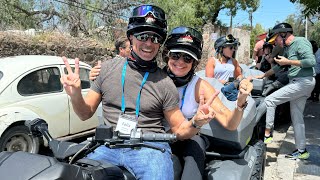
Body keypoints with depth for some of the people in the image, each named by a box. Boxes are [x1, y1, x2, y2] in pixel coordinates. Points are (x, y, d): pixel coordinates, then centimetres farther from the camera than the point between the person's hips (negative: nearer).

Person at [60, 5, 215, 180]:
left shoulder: (165, 83, 2)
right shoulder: (107, 68, 7)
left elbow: (179, 131, 8)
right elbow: (86, 114, 12)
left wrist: (196, 122, -14)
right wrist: (75, 95, -9)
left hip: (150, 146, -1)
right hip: (109, 145, 2)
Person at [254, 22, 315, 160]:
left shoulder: (300, 42, -9)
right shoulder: (288, 48, 19)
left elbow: (311, 61, -21)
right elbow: (279, 66, 29)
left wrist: (288, 62, -17)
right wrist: (262, 76, 30)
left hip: (303, 82, -10)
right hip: (297, 83, 10)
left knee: (270, 100, -13)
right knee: (297, 117, 11)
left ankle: (267, 134, -6)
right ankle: (301, 151, 19)